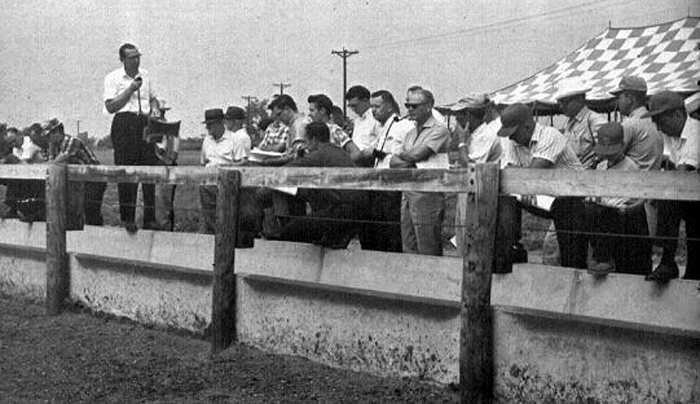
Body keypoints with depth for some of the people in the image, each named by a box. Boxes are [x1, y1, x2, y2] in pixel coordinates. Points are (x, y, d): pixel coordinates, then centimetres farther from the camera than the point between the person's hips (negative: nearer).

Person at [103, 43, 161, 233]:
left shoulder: (145, 75, 15)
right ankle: (127, 218, 2)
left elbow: (153, 98, 27)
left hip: (145, 123, 4)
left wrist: (154, 108, 5)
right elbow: (110, 107, -8)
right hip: (124, 123, -4)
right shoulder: (113, 78, 0)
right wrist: (130, 90, -12)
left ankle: (150, 218, 6)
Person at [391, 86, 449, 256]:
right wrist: (411, 163, -8)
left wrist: (400, 155, 4)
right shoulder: (410, 133, 20)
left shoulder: (439, 130, -6)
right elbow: (394, 162, 13)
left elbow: (418, 154, -17)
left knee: (428, 251, -5)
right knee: (408, 250, 10)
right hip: (407, 194, 8)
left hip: (427, 195, -8)